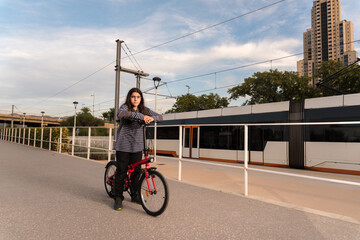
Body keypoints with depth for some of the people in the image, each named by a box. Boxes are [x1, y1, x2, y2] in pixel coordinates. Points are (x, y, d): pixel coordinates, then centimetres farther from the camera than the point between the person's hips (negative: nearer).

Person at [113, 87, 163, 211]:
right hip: (123, 146, -4)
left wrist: (152, 117, -20)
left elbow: (160, 116, 4)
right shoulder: (125, 107, -6)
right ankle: (118, 198, 17)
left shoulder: (144, 110, 7)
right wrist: (140, 116, -36)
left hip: (137, 146, 4)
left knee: (136, 171, 10)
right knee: (121, 172, 1)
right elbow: (120, 114, -30)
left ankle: (135, 195, 29)